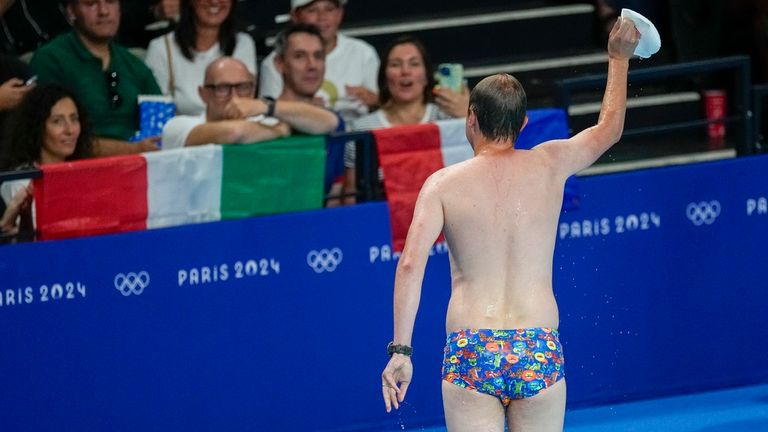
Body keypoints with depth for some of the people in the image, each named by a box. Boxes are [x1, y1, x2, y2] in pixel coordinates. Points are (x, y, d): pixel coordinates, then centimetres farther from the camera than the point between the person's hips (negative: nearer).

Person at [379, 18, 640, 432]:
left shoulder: (443, 183, 1)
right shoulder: (549, 165, 6)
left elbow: (411, 264, -10)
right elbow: (609, 128, 25)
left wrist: (400, 350, -9)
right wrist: (619, 58, 40)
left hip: (471, 354, -2)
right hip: (539, 351, 2)